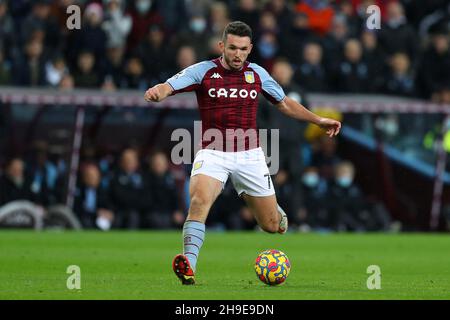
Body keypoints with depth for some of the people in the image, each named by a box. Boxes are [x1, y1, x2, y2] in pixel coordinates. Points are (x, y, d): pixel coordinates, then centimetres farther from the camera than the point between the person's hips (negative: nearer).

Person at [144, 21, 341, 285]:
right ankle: (189, 266, -34)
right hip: (213, 153, -3)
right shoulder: (203, 71, -4)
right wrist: (156, 92, -41)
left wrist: (318, 120, 16)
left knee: (274, 226, 6)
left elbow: (284, 103, 19)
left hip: (249, 155, 3)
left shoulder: (257, 74, 5)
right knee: (199, 200, -32)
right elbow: (168, 87, -17)